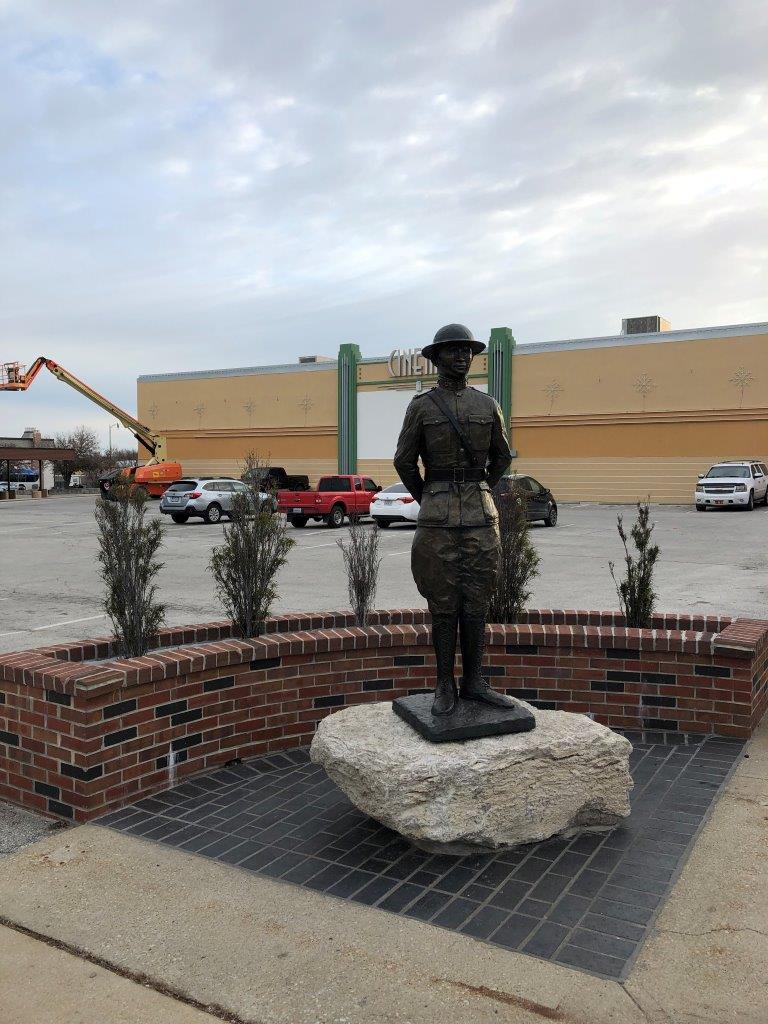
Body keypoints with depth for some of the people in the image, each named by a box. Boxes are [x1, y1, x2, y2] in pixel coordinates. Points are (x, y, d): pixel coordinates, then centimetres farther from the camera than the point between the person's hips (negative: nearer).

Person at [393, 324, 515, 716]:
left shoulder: (488, 405, 7)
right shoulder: (420, 406, -1)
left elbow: (502, 456, 18)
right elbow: (404, 461, 5)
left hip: (480, 516, 3)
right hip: (438, 519, -2)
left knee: (476, 603, 6)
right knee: (443, 605, 2)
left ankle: (473, 682, 16)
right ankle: (445, 685, 12)